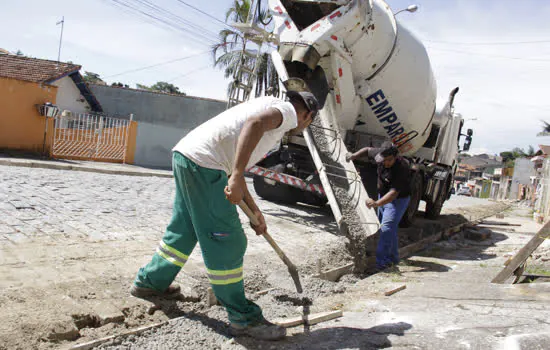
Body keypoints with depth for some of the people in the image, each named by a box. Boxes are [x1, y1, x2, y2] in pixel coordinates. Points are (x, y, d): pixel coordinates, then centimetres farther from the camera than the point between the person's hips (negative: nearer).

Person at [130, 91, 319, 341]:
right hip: (203, 163, -10)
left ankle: (149, 282, 43)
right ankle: (244, 319, 7)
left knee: (184, 230, 24)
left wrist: (254, 210, 30)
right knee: (227, 242, -4)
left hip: (185, 154, 10)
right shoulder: (287, 111, 2)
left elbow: (233, 167, 29)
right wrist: (236, 178, -29)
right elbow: (254, 124, -24)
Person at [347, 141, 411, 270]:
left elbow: (394, 192, -38)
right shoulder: (381, 155, -13)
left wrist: (377, 203, -49)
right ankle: (393, 257, 31)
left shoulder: (402, 168, -33)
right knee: (390, 229, 17)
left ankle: (382, 261, -15)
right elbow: (368, 150, 9)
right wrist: (354, 155, -4)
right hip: (383, 196, 8)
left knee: (386, 228, -18)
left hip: (398, 200, -8)